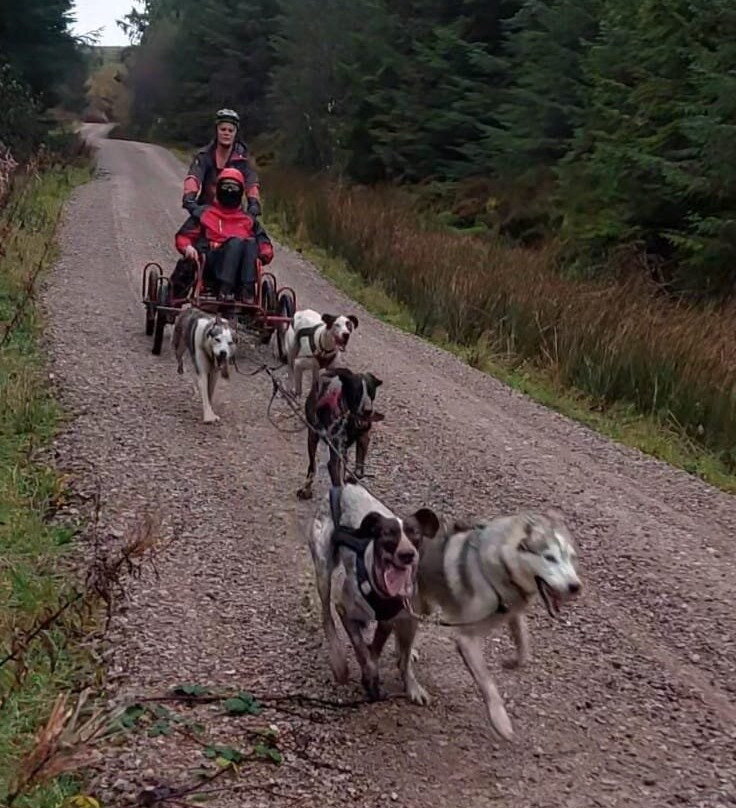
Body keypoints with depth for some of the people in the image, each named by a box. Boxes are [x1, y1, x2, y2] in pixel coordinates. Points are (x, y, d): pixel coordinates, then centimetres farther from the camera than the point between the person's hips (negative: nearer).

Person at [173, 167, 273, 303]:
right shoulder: (205, 213, 25)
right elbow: (183, 236, 19)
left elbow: (265, 244, 21)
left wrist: (265, 253, -3)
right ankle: (224, 288, -49)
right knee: (235, 242, -32)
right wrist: (188, 247, -5)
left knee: (251, 242, -30)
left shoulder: (249, 220, 30)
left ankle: (247, 290, -44)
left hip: (240, 271, 2)